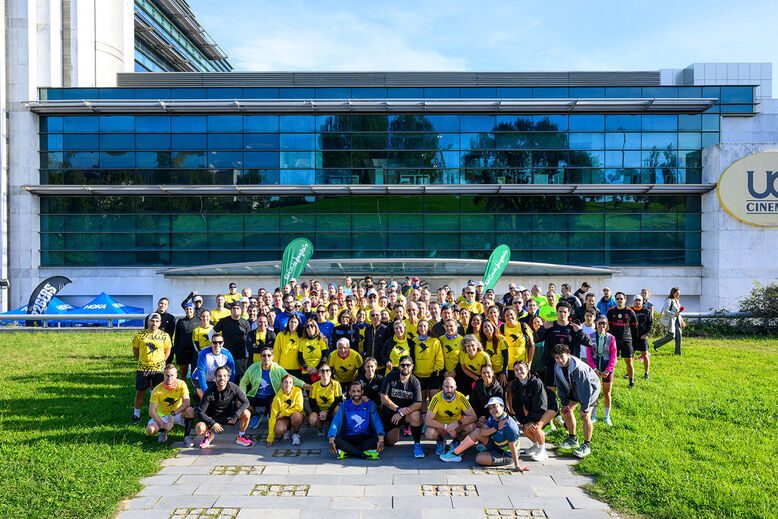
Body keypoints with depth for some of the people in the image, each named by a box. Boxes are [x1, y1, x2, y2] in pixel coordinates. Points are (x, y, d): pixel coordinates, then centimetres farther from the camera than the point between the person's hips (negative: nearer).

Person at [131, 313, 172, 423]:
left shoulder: (164, 336, 2)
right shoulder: (140, 335, 1)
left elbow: (167, 350, 13)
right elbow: (135, 350, 11)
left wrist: (161, 361, 5)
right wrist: (142, 360, 8)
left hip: (159, 369, 0)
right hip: (143, 368, 0)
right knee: (140, 392, 6)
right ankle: (136, 415, 22)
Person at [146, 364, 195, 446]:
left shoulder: (181, 384, -14)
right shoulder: (157, 390, -16)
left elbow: (186, 403, -20)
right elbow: (151, 411, -16)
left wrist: (173, 414, -31)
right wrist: (163, 425, -24)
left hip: (178, 414, 0)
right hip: (162, 415, 0)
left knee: (190, 411, -31)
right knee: (150, 430, -26)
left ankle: (186, 436, -12)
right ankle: (164, 431, 9)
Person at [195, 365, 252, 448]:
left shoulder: (233, 387, -16)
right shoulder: (209, 392, -20)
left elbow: (246, 402, -12)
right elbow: (200, 412, -16)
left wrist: (235, 415, -24)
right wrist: (212, 423, -25)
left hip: (228, 415, 1)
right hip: (213, 418, -1)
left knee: (246, 413, -25)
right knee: (199, 429, -29)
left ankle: (240, 437, 1)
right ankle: (208, 434, 9)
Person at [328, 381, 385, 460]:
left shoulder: (369, 405, 4)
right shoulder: (344, 406, 4)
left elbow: (377, 421, -10)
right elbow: (336, 422, -9)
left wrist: (381, 436, -31)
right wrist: (331, 438, -28)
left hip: (365, 438, 0)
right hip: (348, 438, 0)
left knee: (377, 438, -31)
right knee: (335, 439, -30)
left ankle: (347, 452, -30)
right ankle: (363, 454, -32)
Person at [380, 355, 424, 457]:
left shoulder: (415, 382, -11)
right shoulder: (390, 376, -11)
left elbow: (418, 404, -19)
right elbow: (383, 398, -14)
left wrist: (401, 414, -29)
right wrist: (399, 409, -23)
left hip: (407, 411, -1)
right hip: (390, 411, 1)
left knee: (415, 415, -35)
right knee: (390, 442, 3)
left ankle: (417, 444, -15)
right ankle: (397, 429, 38)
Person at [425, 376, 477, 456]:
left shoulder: (461, 397, -18)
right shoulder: (436, 398, -23)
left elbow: (473, 417, -20)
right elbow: (428, 421, -26)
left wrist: (457, 423, -34)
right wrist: (446, 427, -32)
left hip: (456, 425, 2)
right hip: (440, 426, -1)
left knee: (471, 426, -27)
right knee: (429, 433, -33)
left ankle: (456, 441, 4)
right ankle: (440, 440, 5)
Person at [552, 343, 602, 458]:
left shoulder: (579, 368, -38)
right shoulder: (557, 368, -15)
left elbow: (585, 389, -32)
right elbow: (560, 386, -1)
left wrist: (584, 407, -25)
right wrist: (565, 403, -3)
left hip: (591, 388, -7)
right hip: (574, 389, 8)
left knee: (585, 415, -18)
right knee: (566, 410, 5)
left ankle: (586, 446, -6)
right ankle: (572, 439, 21)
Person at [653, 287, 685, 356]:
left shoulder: (677, 300, 15)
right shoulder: (669, 300, -11)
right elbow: (665, 311, -18)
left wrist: (681, 320, 21)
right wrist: (674, 314, -25)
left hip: (676, 320, 8)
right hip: (670, 320, -8)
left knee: (678, 334, -1)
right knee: (671, 336, -10)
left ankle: (678, 352, 5)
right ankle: (656, 344, 7)